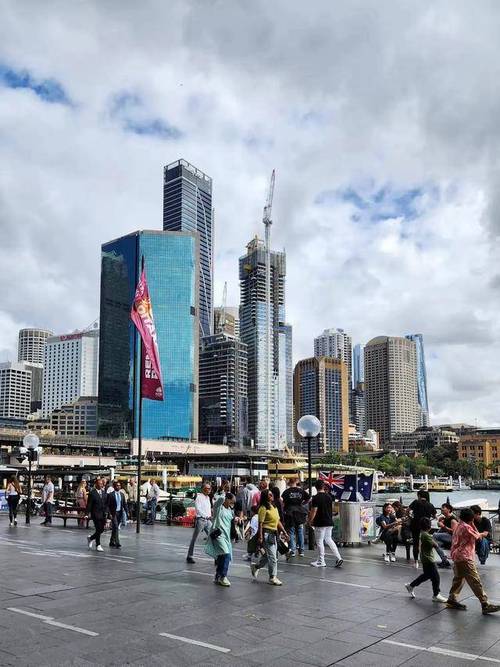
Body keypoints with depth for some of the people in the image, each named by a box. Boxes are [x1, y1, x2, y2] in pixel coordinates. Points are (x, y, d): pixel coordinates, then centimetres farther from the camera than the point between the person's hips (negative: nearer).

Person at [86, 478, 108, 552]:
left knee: (102, 529, 8)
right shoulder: (92, 493, -6)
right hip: (96, 514, -5)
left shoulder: (104, 492, 10)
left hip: (103, 514, 6)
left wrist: (106, 511, 6)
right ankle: (98, 545, 7)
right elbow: (89, 504, -6)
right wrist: (89, 513, -12)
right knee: (98, 529, -5)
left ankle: (91, 538, 32)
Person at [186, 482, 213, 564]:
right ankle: (189, 556, 11)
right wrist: (207, 516, -24)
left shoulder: (208, 497, 15)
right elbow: (198, 509, -17)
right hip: (200, 519, -7)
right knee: (194, 539, 2)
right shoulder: (199, 497, -9)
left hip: (208, 520, 7)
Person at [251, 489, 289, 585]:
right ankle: (273, 577, 8)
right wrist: (260, 537, -20)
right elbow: (260, 524, -16)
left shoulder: (274, 507, 12)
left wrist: (284, 533, 13)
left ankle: (255, 566, 38)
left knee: (267, 555, 18)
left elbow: (278, 521, 17)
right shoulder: (263, 508, -14)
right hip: (266, 533, -9)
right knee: (272, 557, -3)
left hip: (274, 534, 9)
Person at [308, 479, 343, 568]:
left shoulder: (316, 498, -15)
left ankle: (321, 562, 10)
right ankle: (338, 558, 8)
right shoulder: (329, 496, 5)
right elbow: (332, 509, 12)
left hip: (320, 523, -7)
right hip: (329, 522, 7)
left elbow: (314, 511, -15)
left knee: (319, 542, 3)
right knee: (328, 539, 16)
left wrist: (310, 521, -1)